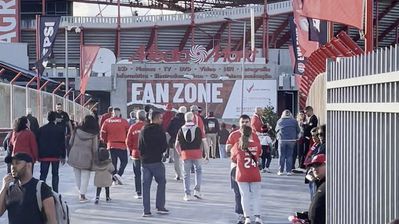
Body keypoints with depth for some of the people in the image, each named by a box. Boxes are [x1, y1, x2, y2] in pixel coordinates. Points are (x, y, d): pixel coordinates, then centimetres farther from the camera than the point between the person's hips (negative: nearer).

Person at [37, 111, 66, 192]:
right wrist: (63, 156, 5)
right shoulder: (59, 130, -1)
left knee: (43, 174, 5)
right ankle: (55, 192, 4)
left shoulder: (41, 129, 2)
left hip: (44, 156, 1)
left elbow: (38, 143, 4)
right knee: (55, 174, 6)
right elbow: (62, 144, 0)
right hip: (56, 156, -1)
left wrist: (38, 155, 10)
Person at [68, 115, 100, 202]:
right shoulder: (94, 134, -11)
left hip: (75, 156, 3)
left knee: (77, 175, 17)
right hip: (86, 158, -3)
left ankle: (81, 192, 26)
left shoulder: (77, 131, -5)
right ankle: (82, 195, 3)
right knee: (85, 176, 5)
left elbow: (70, 143, 2)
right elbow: (95, 148, -8)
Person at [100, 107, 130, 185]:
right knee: (124, 161, 8)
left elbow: (102, 134, 4)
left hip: (111, 145, 3)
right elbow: (129, 133, 0)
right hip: (122, 145, -3)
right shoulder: (124, 122, -4)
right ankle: (119, 174, -14)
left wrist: (106, 141, 21)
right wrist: (127, 141, 17)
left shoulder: (107, 122, 2)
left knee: (113, 162, 12)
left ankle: (115, 179, 12)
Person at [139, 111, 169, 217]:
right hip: (157, 161, -5)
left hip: (145, 161, 5)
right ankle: (160, 206, 7)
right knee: (161, 182, 10)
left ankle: (146, 210, 4)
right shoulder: (159, 130, -8)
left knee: (146, 185, 6)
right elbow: (164, 145, -8)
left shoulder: (143, 130, 7)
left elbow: (140, 146, 7)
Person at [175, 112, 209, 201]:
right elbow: (204, 141, -1)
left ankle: (187, 194, 6)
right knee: (198, 171, 19)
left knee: (186, 174, 7)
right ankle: (197, 190, 9)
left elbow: (176, 145, 3)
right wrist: (206, 152, 10)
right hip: (197, 153, -1)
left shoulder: (181, 130, 3)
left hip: (185, 154, 1)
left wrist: (180, 153, 18)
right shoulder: (197, 129, 0)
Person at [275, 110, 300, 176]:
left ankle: (280, 171, 5)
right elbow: (298, 130, 8)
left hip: (282, 140, 0)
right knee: (289, 156, 3)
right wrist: (295, 137, 24)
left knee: (282, 156, 5)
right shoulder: (294, 121, 1)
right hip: (291, 140, 0)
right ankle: (289, 171, 1)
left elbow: (276, 130, 13)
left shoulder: (279, 121, 1)